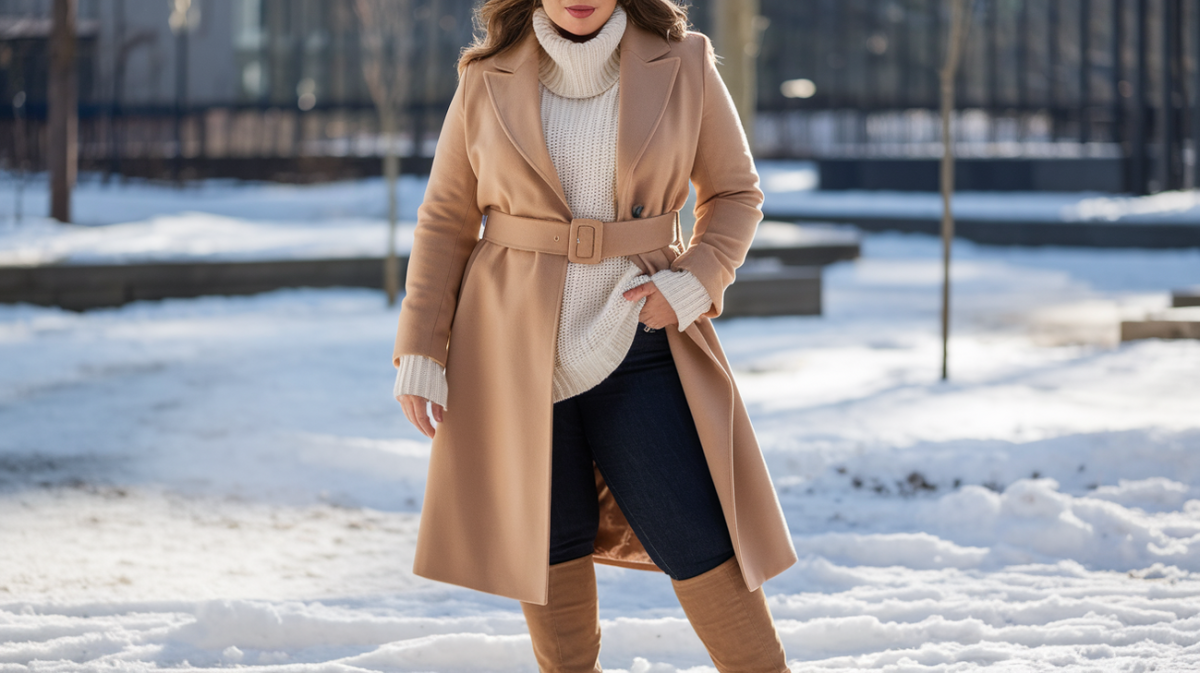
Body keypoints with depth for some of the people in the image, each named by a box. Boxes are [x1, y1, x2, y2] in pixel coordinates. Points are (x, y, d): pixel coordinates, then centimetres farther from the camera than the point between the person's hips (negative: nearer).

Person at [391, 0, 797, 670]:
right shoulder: (490, 79, -1)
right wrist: (420, 352, -1)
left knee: (705, 558, -5)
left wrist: (694, 284, -10)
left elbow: (735, 192, 7)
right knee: (553, 559, 5)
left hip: (634, 348, 0)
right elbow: (447, 219, 5)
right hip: (516, 354, 1)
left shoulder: (682, 65, -3)